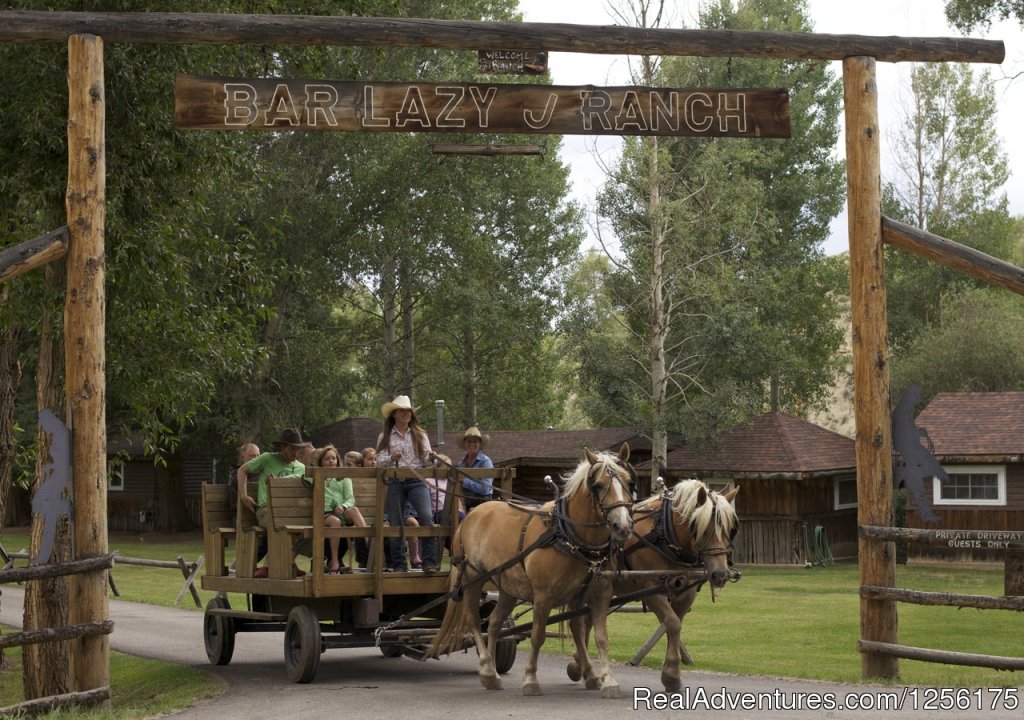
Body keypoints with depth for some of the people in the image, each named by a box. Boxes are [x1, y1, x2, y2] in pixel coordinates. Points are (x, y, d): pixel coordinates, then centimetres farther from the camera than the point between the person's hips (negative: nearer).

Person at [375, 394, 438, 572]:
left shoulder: (420, 435, 13)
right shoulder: (385, 437, 9)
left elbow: (426, 460, 7)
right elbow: (380, 462, 1)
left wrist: (431, 457, -16)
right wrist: (391, 458, -20)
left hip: (416, 480, 0)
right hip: (394, 482, 0)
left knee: (426, 517, -18)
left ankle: (430, 562, -18)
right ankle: (399, 565, 9)